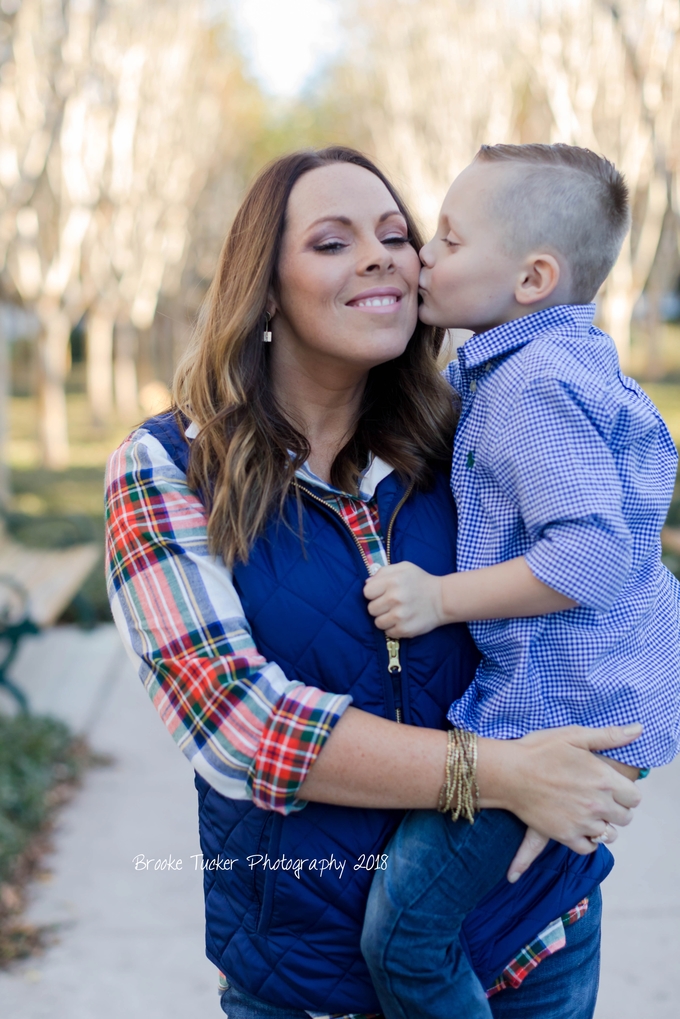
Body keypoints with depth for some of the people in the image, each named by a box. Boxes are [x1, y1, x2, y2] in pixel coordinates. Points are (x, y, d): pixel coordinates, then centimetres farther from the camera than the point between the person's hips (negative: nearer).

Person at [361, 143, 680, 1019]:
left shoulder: (533, 387, -21)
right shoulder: (572, 357, 11)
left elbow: (590, 556, -28)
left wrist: (442, 599, -22)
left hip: (559, 714, -11)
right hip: (607, 692, 11)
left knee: (401, 931, -9)